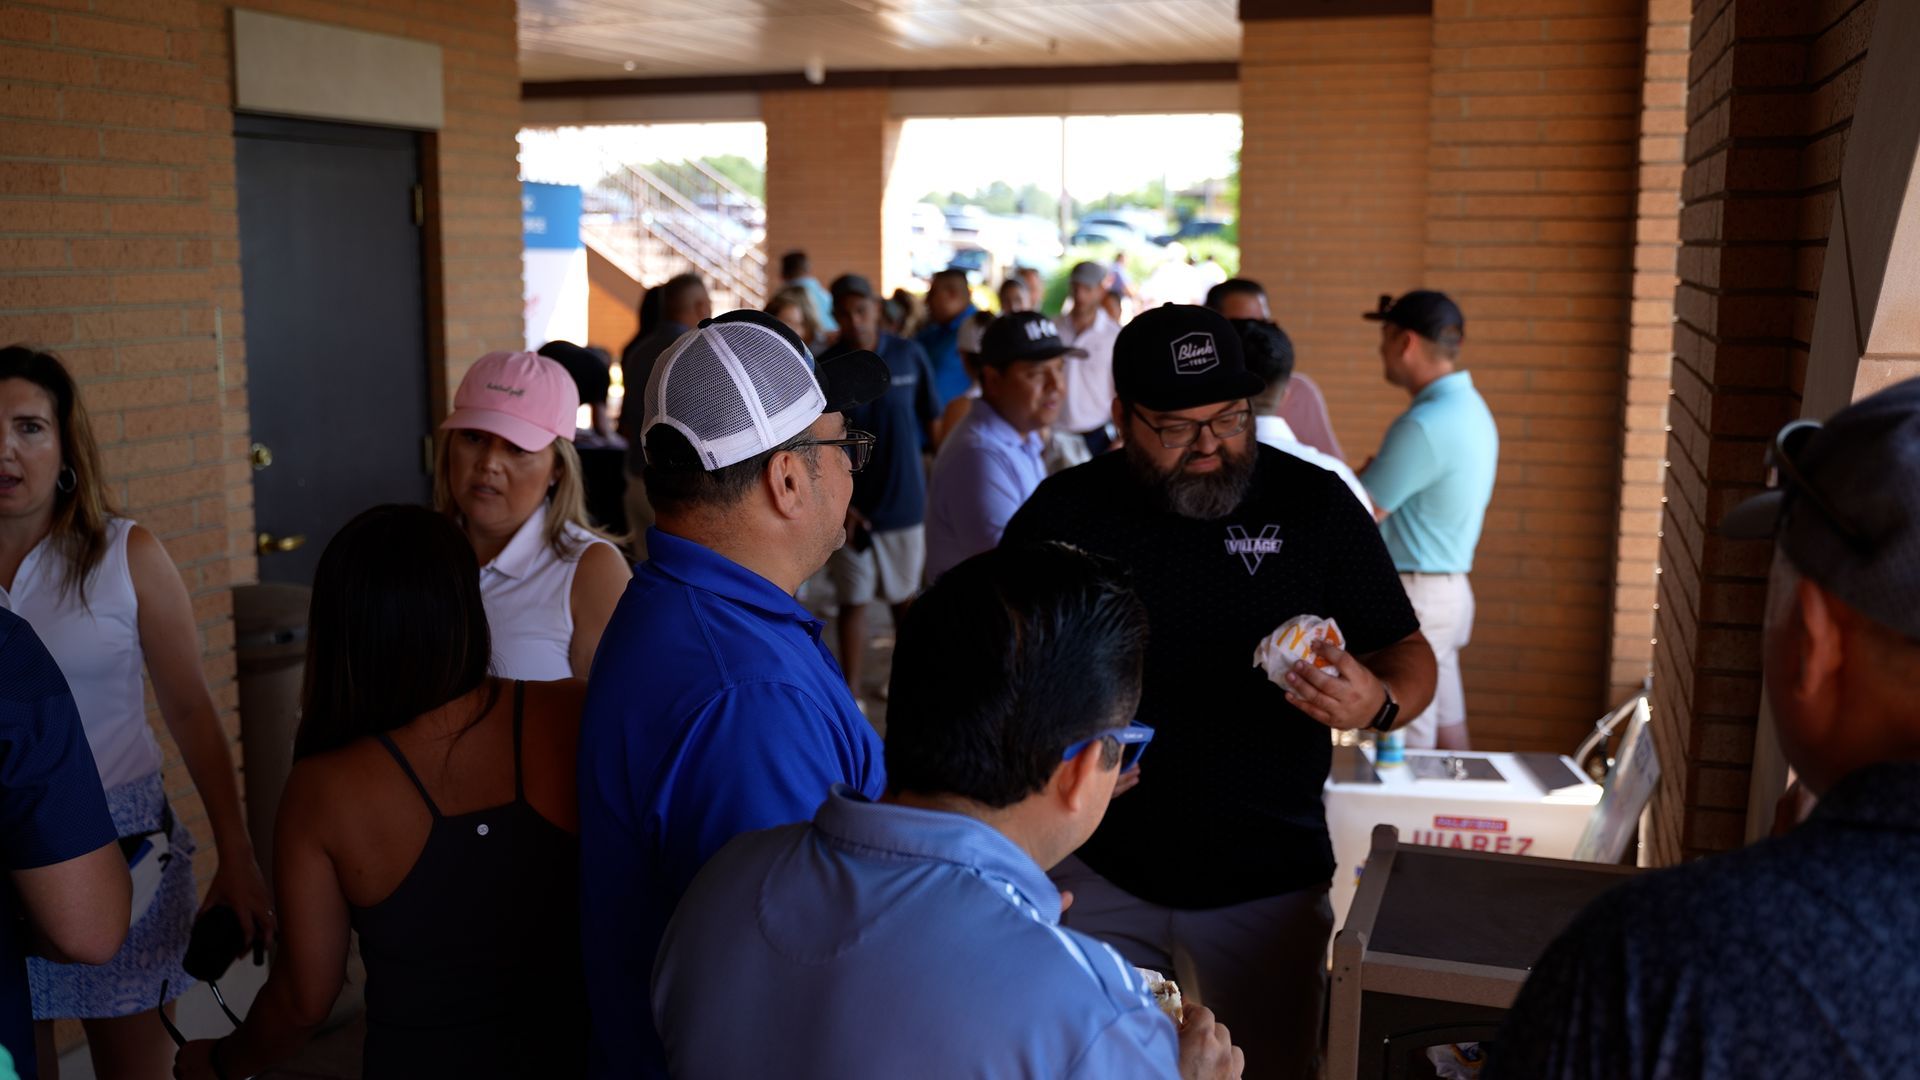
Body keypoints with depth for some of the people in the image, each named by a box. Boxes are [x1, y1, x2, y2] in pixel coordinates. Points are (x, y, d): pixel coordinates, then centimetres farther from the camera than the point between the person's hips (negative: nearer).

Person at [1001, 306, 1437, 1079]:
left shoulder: (1316, 503, -4)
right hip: (1098, 871, 1)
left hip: (1267, 883, 0)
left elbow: (1410, 656, 0)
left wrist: (1376, 703, -23)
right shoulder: (1062, 512, -4)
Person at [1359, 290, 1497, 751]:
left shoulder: (1424, 425, -21)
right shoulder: (1469, 407, 11)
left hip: (1411, 597, -10)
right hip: (1447, 588, 10)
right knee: (1447, 730, 15)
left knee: (1405, 746, -4)